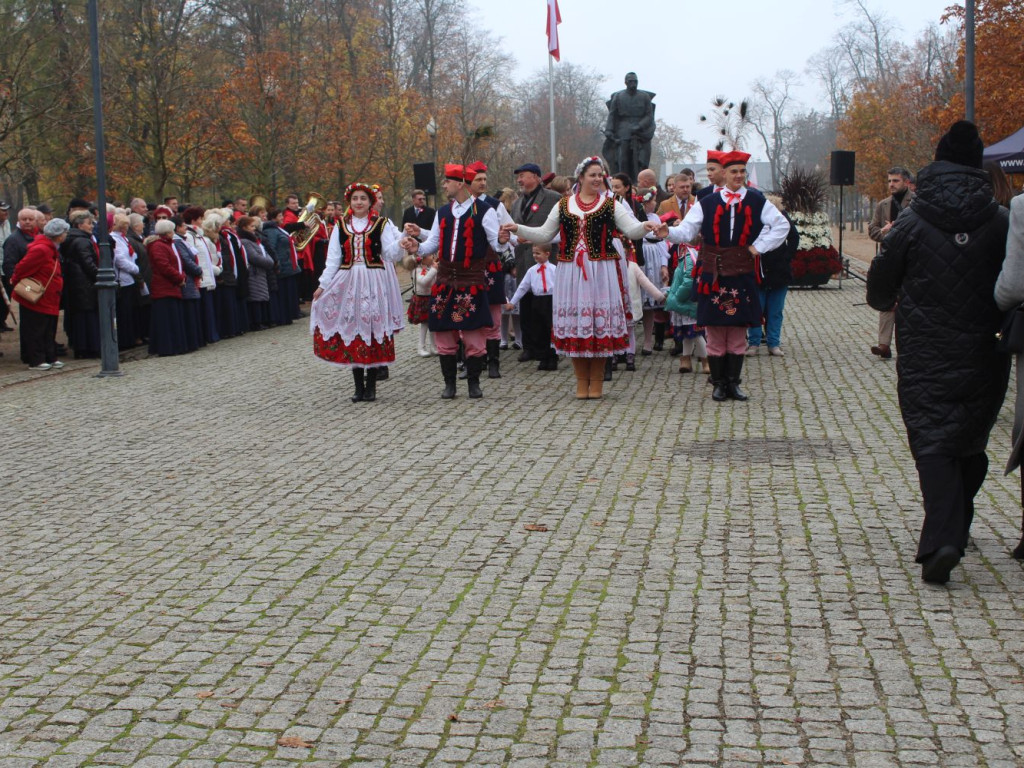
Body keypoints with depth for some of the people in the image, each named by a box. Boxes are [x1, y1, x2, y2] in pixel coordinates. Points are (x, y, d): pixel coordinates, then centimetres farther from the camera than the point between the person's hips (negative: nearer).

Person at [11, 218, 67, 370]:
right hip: (36, 299, -10)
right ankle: (35, 361, 4)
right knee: (35, 331, -1)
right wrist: (17, 281, -4)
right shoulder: (41, 249, -22)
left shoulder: (51, 249, 11)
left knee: (49, 331, 14)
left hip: (48, 300, 10)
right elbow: (23, 267, -18)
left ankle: (50, 358, 21)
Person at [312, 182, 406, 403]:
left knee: (373, 330, -2)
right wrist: (323, 284, 5)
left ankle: (371, 385, 7)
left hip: (374, 283, -2)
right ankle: (358, 385, 9)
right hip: (347, 283, 2)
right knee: (351, 330, 1)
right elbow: (333, 259, 10)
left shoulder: (382, 224, 3)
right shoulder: (341, 225, 9)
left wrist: (401, 241, -22)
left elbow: (391, 255, -4)